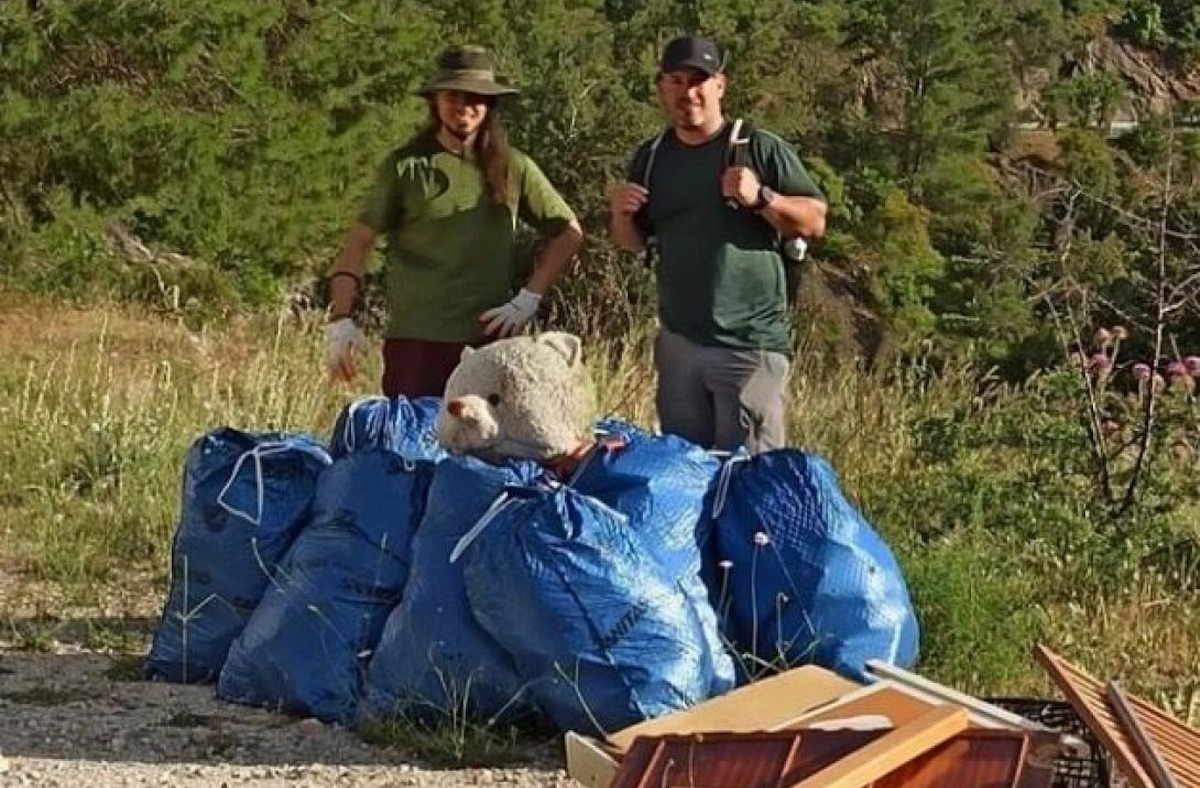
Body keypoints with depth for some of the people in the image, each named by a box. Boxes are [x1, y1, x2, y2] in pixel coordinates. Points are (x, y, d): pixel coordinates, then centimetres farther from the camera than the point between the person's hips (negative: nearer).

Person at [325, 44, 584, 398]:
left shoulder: (513, 168, 8)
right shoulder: (405, 166, 3)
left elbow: (568, 233, 16)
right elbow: (359, 243, 3)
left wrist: (528, 299, 5)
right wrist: (341, 320, -8)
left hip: (490, 340, 2)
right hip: (415, 342, -2)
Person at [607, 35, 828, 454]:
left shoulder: (760, 149, -4)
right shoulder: (651, 157, 11)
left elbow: (814, 222, -5)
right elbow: (634, 243, 18)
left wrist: (761, 198, -21)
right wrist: (621, 215, -4)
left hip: (751, 345, -5)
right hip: (678, 343, 5)